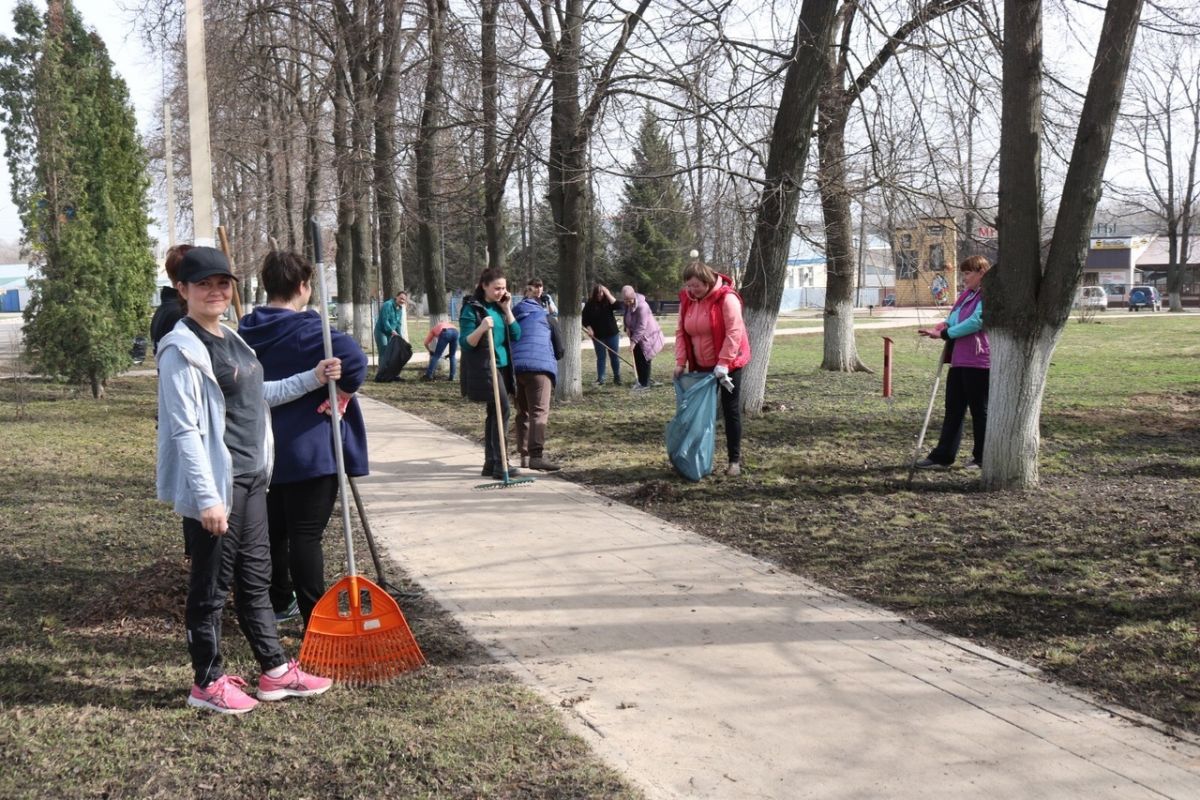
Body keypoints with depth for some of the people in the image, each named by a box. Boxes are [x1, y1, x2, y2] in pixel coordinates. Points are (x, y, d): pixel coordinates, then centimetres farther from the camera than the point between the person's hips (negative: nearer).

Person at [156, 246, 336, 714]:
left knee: (255, 577, 15)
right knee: (212, 585, 3)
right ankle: (207, 683, 16)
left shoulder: (231, 339, 13)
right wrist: (207, 497, -24)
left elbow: (256, 396, 26)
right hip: (215, 483, -9)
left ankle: (275, 671, 26)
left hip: (250, 478, 9)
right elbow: (185, 430, -20)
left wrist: (311, 379, 20)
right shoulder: (182, 349, -14)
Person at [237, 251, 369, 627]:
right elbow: (353, 356, -32)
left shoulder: (247, 331, 7)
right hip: (310, 448, -7)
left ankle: (280, 602, 33)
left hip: (267, 447, 7)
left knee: (276, 527, 20)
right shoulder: (305, 329, -17)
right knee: (306, 533, -5)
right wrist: (343, 394, -18)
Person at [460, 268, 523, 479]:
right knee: (501, 410, -16)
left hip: (503, 365, 7)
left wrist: (507, 310, -1)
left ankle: (491, 463, 18)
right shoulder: (472, 308, -8)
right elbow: (465, 343, -13)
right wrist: (481, 329, -30)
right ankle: (501, 463, -14)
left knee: (494, 413, 11)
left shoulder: (500, 307, 11)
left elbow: (516, 335, 6)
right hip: (484, 366, -7)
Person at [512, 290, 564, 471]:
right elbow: (559, 349, 15)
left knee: (522, 412, 15)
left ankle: (524, 455, 15)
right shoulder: (545, 318, 18)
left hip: (514, 368, 4)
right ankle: (536, 455, -26)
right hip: (538, 367, -4)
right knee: (539, 411, -11)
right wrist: (551, 360, 33)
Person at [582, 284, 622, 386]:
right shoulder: (589, 304, -3)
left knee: (614, 356, 6)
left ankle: (617, 378, 16)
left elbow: (618, 306, -21)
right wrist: (589, 328, -13)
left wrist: (608, 294, -20)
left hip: (612, 334, 0)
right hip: (598, 336, 0)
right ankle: (600, 379, 9)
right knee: (600, 357, 5)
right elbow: (584, 319, 1)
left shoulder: (608, 301, -2)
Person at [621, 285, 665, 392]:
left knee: (644, 360, -4)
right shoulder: (626, 304, -7)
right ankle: (640, 381, 24)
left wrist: (634, 340, -32)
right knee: (637, 359, 12)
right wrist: (627, 327, -5)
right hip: (636, 333, 8)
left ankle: (645, 384, 4)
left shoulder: (642, 306, -31)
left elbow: (641, 326, -31)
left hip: (647, 335, -8)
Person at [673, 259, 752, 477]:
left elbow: (734, 332, -22)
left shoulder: (726, 298, -18)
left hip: (727, 365, -5)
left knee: (731, 410, 0)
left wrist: (723, 363, -26)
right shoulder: (686, 300, 0)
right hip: (701, 366, 5)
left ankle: (734, 459, 6)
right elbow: (681, 332, 3)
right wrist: (680, 361, -6)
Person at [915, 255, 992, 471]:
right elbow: (953, 319, 21)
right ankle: (942, 456, 12)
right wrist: (941, 327, -2)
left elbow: (975, 323, -19)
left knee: (980, 411, 3)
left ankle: (982, 458, 14)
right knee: (953, 409, 9)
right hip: (958, 361, 9)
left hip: (978, 362, -9)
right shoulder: (965, 295, 17)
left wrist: (944, 333, -18)